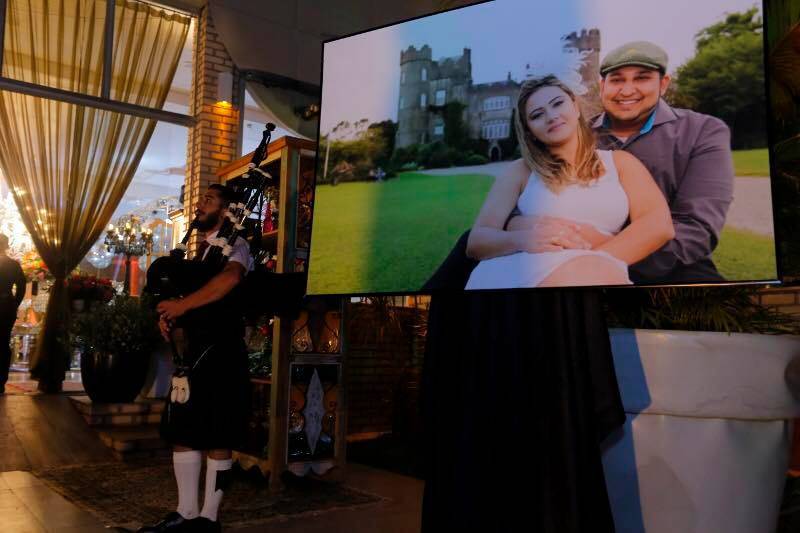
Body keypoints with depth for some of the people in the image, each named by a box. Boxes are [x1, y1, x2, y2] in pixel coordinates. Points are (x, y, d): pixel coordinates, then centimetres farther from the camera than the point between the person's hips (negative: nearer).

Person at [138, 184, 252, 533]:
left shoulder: (236, 245, -6)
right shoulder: (202, 250, 20)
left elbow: (230, 279, -27)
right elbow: (180, 289, 21)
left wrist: (182, 305, -21)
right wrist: (167, 311, -1)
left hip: (221, 352, -8)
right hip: (193, 350, 9)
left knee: (217, 438, 0)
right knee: (181, 431, 10)